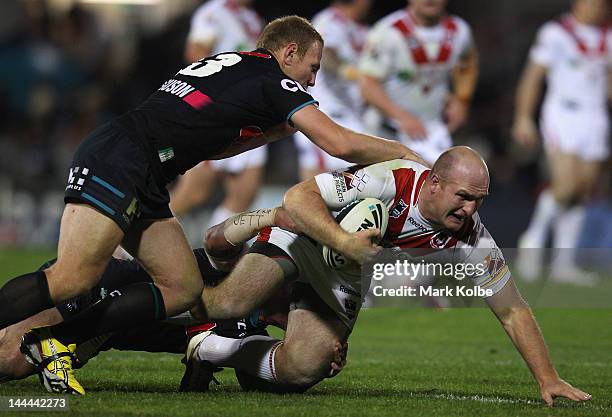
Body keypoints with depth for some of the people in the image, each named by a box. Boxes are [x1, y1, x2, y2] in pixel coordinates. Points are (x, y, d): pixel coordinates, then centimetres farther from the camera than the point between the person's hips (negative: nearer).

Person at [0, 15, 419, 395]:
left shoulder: (225, 65, 26)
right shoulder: (272, 79, 0)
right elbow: (339, 143, -6)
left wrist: (274, 131, 27)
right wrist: (404, 152, 8)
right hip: (117, 162, -10)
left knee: (184, 290, 4)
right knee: (74, 278, -23)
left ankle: (55, 340, 3)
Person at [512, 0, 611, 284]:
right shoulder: (555, 33, -7)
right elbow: (533, 76, -7)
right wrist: (523, 119, -11)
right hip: (562, 115, -6)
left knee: (583, 193, 3)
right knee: (567, 185, -18)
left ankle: (563, 264, 9)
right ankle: (534, 239, 4)